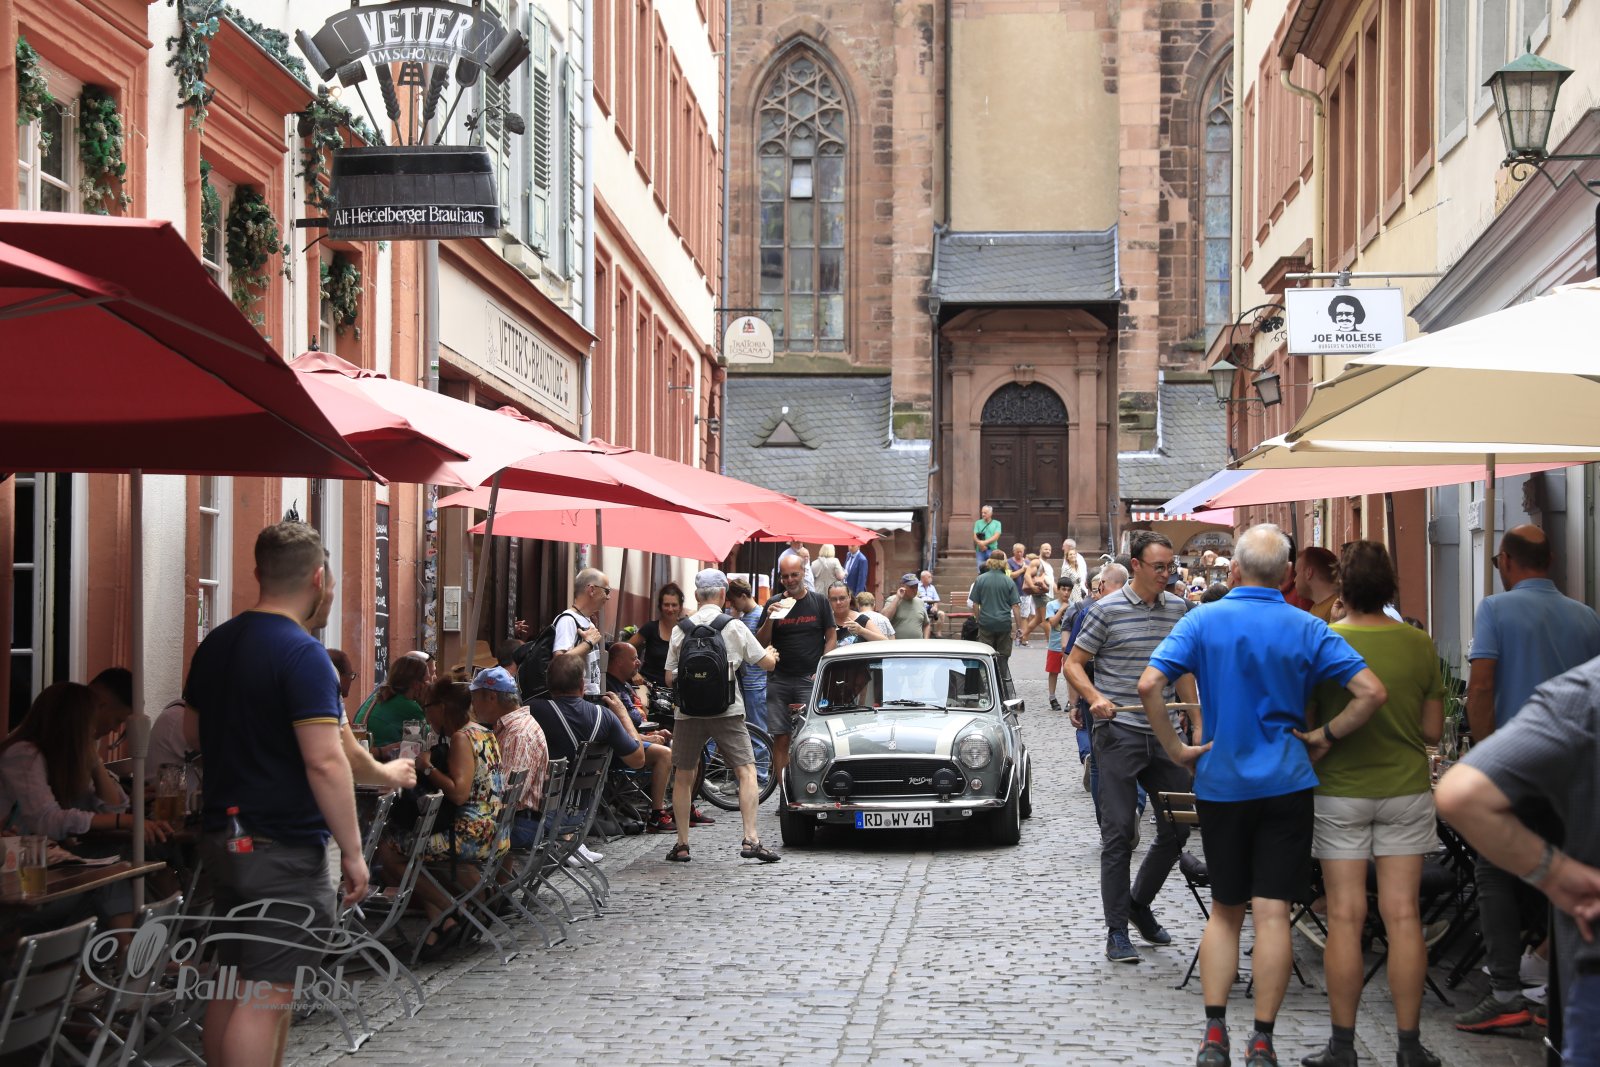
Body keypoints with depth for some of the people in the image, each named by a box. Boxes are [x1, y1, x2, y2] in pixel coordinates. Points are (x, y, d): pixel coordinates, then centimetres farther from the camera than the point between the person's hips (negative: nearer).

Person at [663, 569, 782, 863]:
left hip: (689, 712, 2)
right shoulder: (733, 627, -1)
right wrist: (773, 654, 28)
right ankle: (750, 840, -11)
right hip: (726, 711, -2)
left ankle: (681, 844, 13)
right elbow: (767, 663, 5)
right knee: (747, 772, 0)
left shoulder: (681, 630, 3)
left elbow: (670, 676, 6)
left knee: (683, 777, 13)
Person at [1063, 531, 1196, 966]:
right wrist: (1094, 698, -19)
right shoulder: (1107, 610, -6)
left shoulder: (1177, 609, 9)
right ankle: (1117, 930, 4)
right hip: (1118, 734, -5)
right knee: (1119, 832, -3)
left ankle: (1140, 902, 29)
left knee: (1178, 826, 8)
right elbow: (1074, 663, -2)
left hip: (1164, 734, 5)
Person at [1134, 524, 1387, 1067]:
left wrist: (1176, 748, -5)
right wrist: (1324, 737, 1)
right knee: (1272, 913, 1)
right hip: (1285, 784, -1)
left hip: (1219, 784, 1)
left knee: (1224, 911, 14)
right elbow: (1371, 692, -9)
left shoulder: (1203, 621, -4)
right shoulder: (1307, 629, -3)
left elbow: (1149, 684, -15)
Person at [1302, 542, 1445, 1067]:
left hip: (1340, 791, -2)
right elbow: (1432, 730, 2)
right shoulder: (1420, 645, -4)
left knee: (1345, 918, 3)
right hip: (1406, 788, 2)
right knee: (1402, 916, 4)